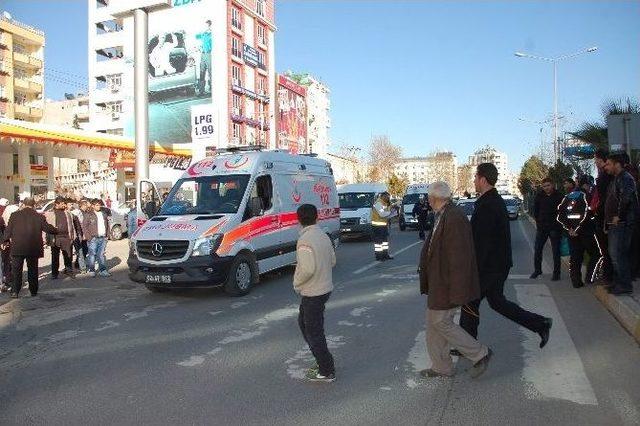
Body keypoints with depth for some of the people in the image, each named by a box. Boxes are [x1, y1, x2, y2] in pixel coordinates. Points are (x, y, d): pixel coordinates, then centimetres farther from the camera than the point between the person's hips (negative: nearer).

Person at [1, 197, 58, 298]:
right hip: (34, 248, 0)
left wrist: (5, 241, 16)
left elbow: (8, 230, 2)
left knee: (16, 270, 9)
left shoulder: (14, 215, -2)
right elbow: (48, 229, 0)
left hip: (17, 248, 0)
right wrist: (56, 230, 21)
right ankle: (33, 291, 17)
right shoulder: (39, 217, -4)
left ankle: (15, 292, 6)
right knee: (33, 270, 11)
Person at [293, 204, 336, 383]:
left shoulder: (305, 240, -22)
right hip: (326, 287, 9)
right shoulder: (323, 236, 5)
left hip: (313, 292, -9)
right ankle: (323, 361, 31)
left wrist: (296, 282, -11)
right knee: (303, 322, 24)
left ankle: (327, 371, 14)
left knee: (314, 331, 4)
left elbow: (307, 269, -28)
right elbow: (332, 261, 12)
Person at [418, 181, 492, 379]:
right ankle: (441, 367, 27)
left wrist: (457, 292, -24)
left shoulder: (454, 218, -24)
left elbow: (459, 258, -26)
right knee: (434, 322, 15)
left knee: (441, 322, -1)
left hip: (448, 285, -10)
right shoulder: (443, 216, 8)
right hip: (439, 282, 10)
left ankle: (480, 354, 15)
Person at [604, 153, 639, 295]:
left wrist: (618, 216, -22)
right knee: (614, 253, 15)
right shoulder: (616, 179, 20)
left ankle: (625, 285, -2)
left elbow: (626, 197, -29)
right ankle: (618, 282, 24)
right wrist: (608, 220, 19)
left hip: (621, 224, -11)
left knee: (618, 254, -9)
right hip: (614, 224, 11)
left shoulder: (625, 178, -13)